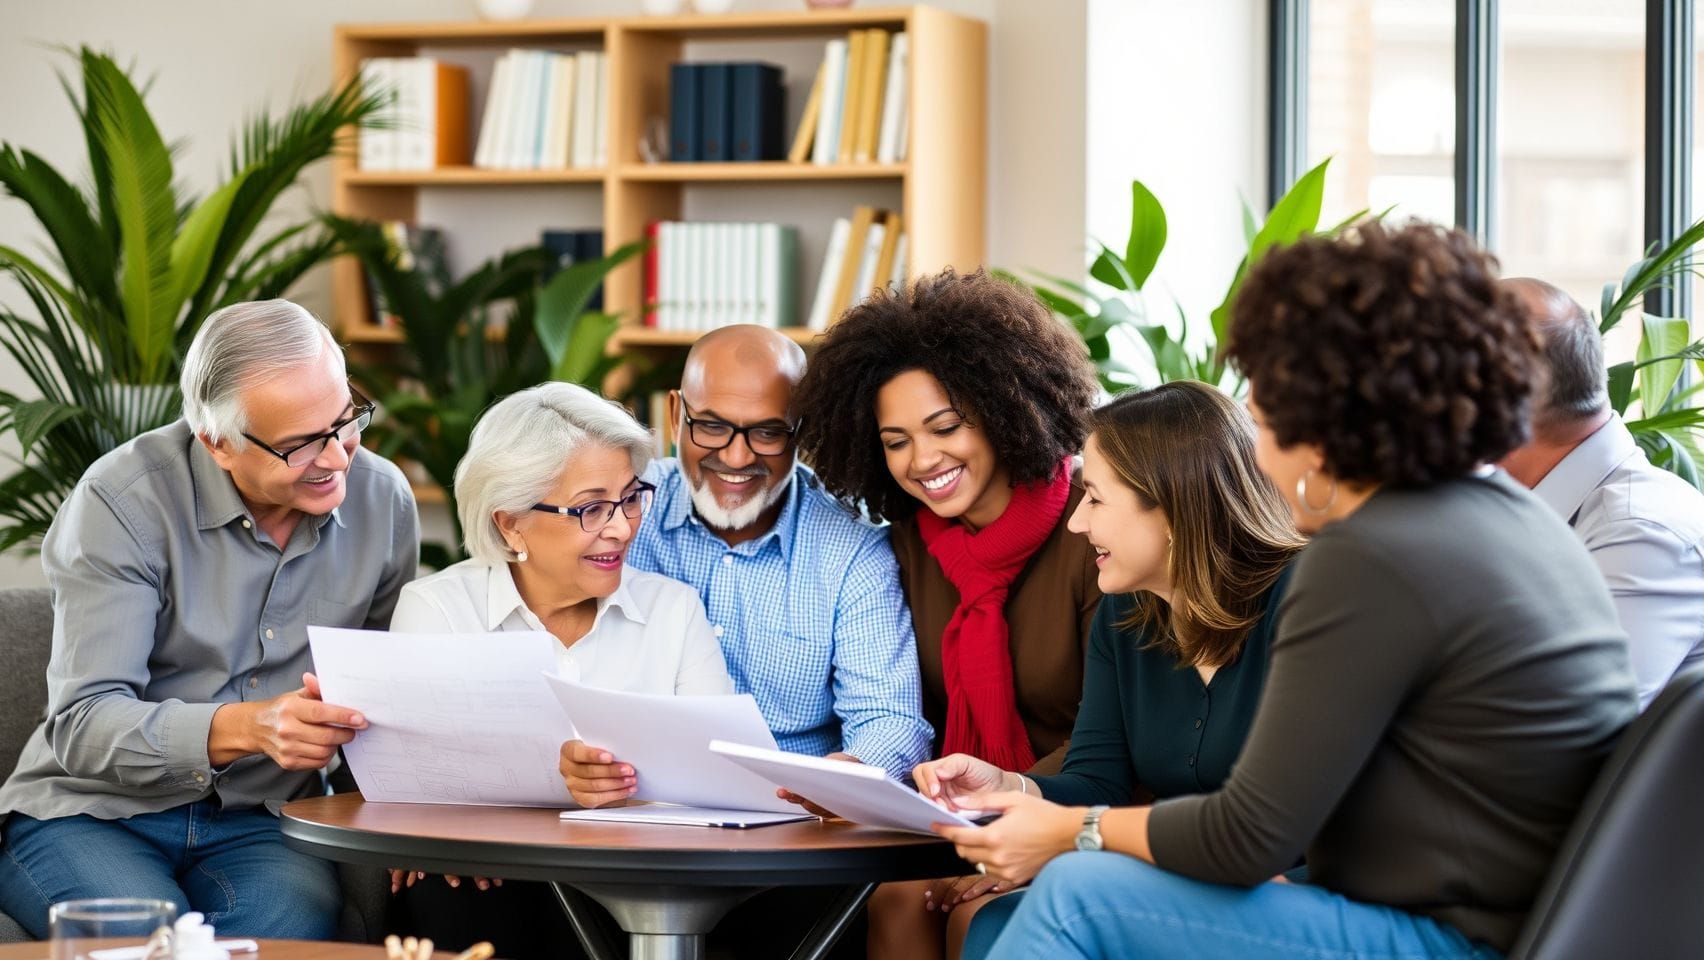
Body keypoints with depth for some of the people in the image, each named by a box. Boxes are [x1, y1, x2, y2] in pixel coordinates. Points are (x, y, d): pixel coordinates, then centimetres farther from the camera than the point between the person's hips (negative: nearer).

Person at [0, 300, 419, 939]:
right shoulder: (124, 499, -13)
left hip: (256, 822, 2)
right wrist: (248, 727, -36)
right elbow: (81, 726, -20)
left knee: (296, 921, -32)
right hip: (93, 811, -2)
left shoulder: (382, 499, 2)